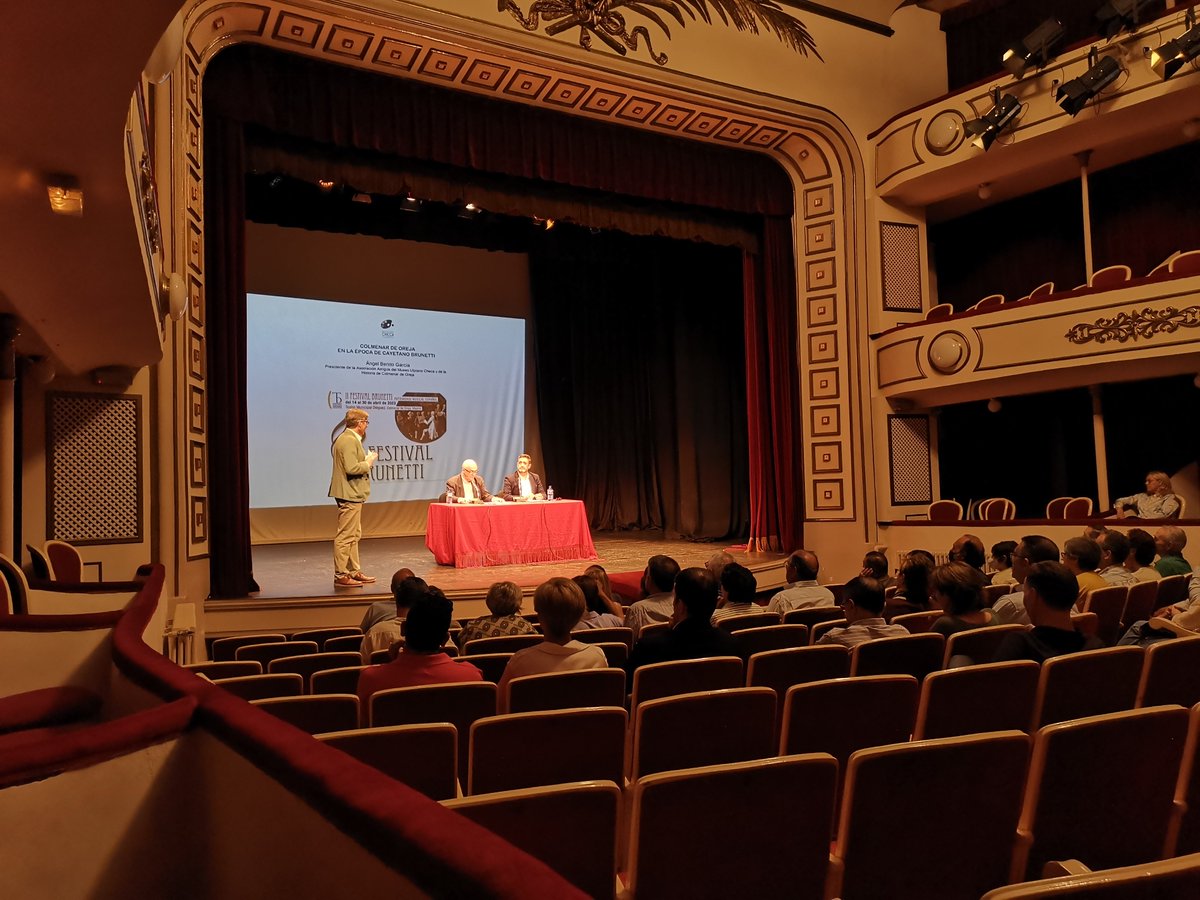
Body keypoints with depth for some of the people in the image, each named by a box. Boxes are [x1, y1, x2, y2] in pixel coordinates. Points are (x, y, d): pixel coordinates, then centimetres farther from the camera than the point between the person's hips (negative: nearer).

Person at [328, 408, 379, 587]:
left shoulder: (349, 438, 16)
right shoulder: (349, 440, -17)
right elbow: (351, 468, -26)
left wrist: (367, 460, 9)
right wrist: (368, 462, -11)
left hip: (351, 494, 12)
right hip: (349, 494, -12)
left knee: (354, 535, 17)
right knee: (345, 536, -7)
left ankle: (354, 571, 24)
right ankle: (340, 576, -3)